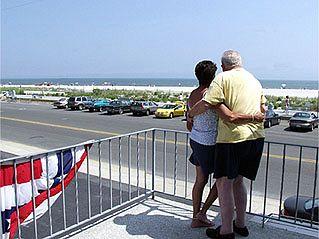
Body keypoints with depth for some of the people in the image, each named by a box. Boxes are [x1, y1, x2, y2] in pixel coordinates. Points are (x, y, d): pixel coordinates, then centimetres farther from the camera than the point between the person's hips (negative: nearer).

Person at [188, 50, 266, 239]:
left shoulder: (224, 77, -5)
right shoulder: (255, 80, 18)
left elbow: (206, 103, -16)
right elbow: (263, 109, 24)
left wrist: (190, 114, 0)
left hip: (232, 137, -8)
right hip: (256, 137, 8)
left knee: (224, 183, 2)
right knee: (237, 180, 19)